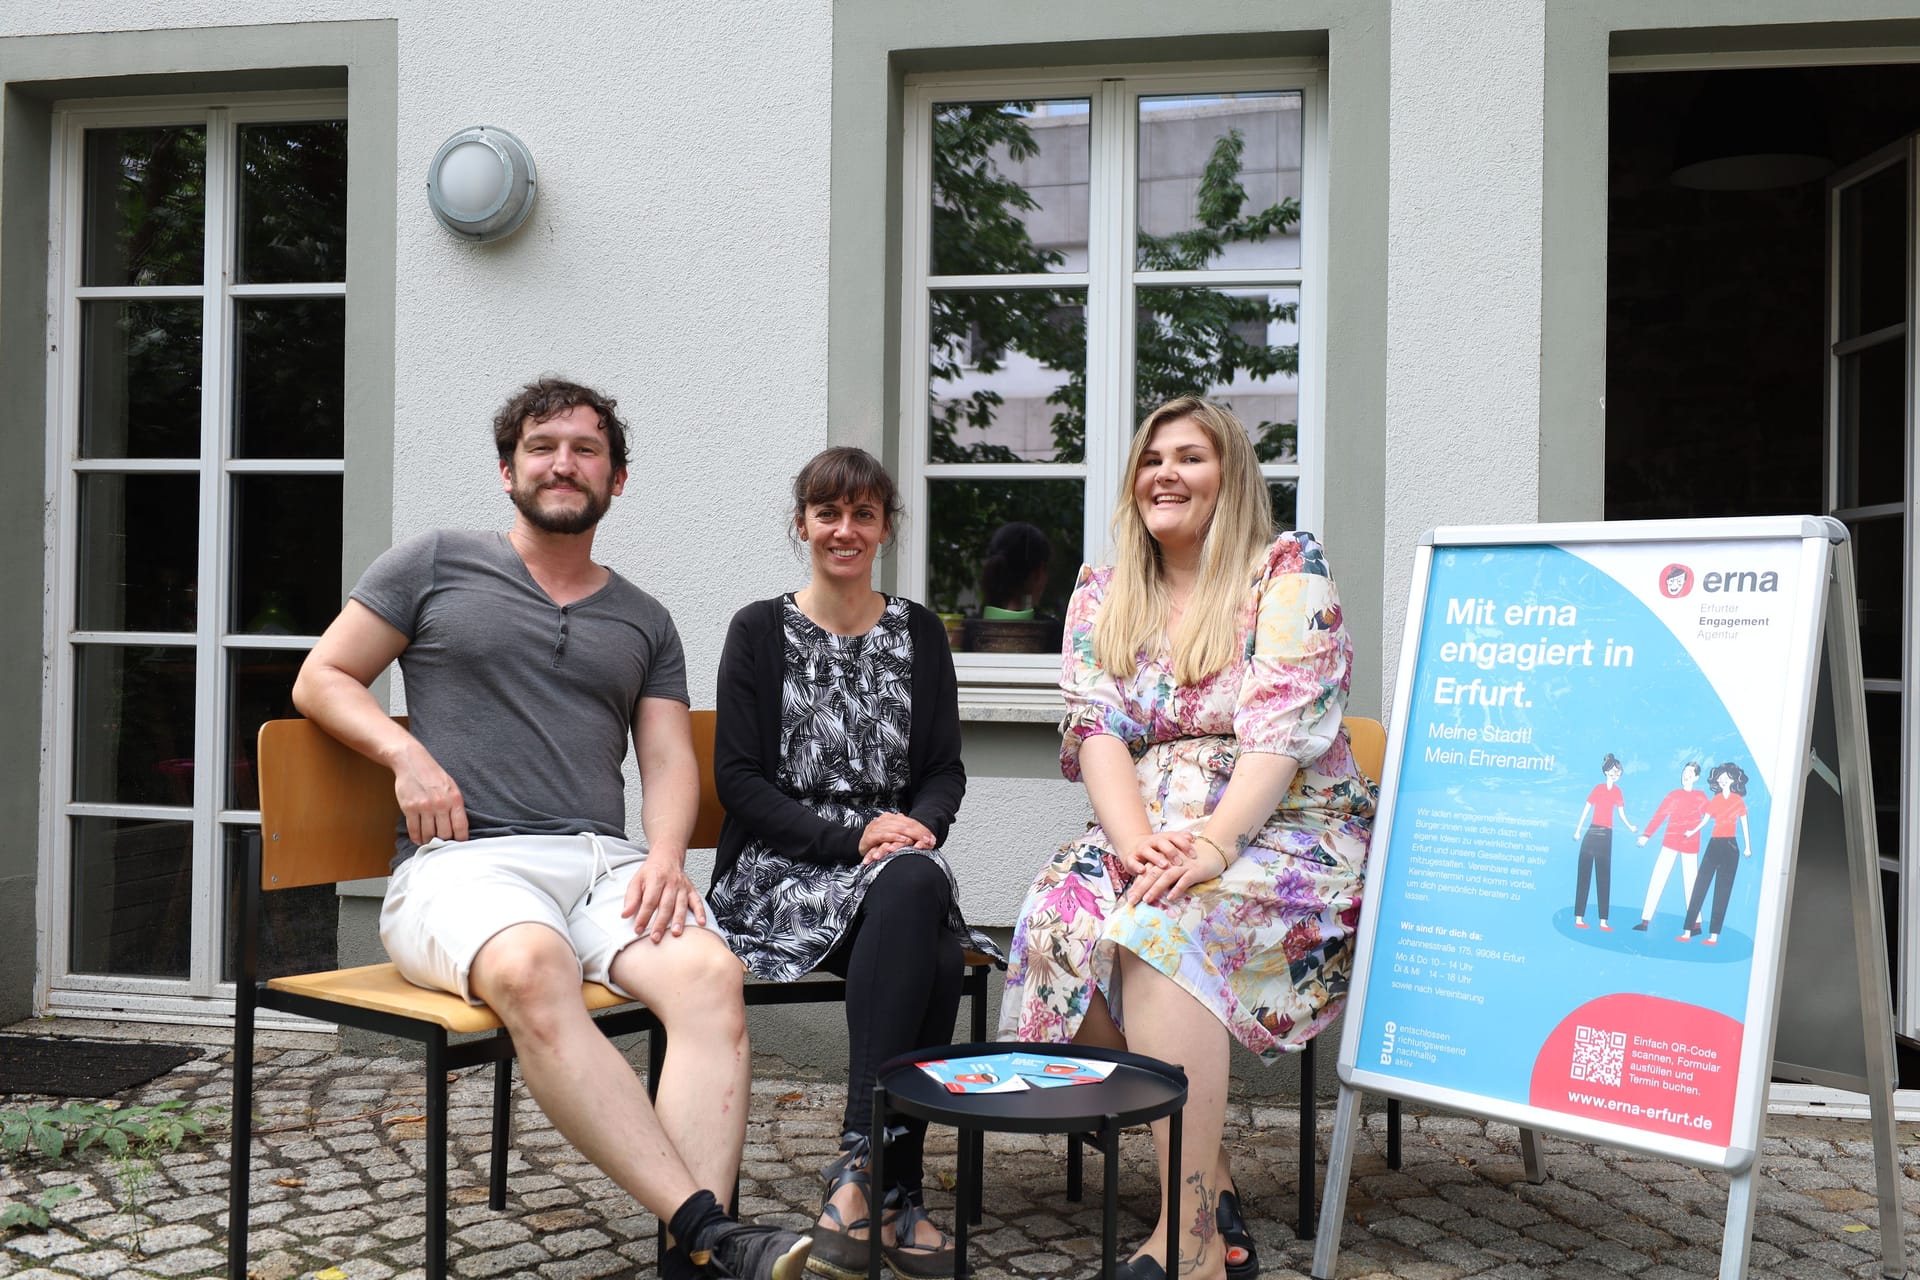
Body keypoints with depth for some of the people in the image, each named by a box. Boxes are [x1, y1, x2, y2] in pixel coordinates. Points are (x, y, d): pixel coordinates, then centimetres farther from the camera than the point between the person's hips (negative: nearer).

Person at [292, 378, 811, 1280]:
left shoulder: (644, 622, 23)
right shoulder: (436, 564, 16)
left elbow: (670, 761, 15)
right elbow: (321, 679, 14)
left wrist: (665, 855, -7)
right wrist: (406, 753, -5)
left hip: (604, 862, 3)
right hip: (463, 860, -3)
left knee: (709, 972, -31)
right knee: (532, 968, -39)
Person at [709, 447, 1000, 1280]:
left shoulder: (920, 634, 15)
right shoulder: (760, 632, 6)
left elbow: (946, 770, 13)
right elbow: (738, 779, -2)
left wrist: (918, 824, -12)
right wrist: (854, 836, -15)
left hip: (897, 870, 3)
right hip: (780, 871, -3)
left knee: (919, 885, -36)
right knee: (926, 934, -35)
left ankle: (861, 1172, -29)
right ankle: (893, 1194, -28)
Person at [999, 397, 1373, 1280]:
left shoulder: (1289, 570, 0)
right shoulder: (1102, 595, 14)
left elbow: (1281, 727, -12)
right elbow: (1098, 731, 2)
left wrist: (1212, 844, -25)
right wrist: (1138, 842, -17)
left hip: (1283, 834, -4)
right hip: (1146, 836, 4)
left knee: (1161, 926, -34)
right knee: (1058, 920, -27)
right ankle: (1211, 1184, -17)